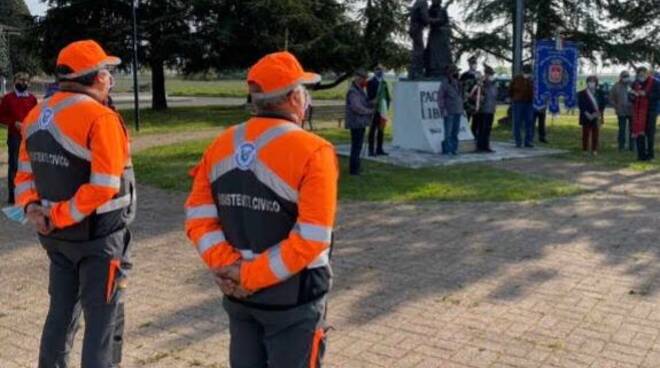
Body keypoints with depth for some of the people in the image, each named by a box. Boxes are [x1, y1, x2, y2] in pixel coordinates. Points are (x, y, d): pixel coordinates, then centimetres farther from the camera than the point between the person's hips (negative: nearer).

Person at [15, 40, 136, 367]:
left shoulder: (36, 115, 6)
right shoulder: (100, 118, -19)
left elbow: (25, 170, 8)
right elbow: (103, 188, -25)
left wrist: (32, 206, -4)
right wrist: (59, 216, -17)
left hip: (57, 236, 8)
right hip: (100, 237, -8)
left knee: (61, 313, 21)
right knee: (103, 323, 4)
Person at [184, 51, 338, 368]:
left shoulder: (221, 146, 1)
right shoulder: (312, 151, -17)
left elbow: (198, 218, -2)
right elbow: (310, 239, -23)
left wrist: (227, 266, -8)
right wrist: (252, 276, -16)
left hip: (238, 294, 6)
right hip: (293, 298, -5)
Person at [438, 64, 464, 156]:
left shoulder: (459, 85, 15)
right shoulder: (444, 85, -5)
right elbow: (440, 98, -8)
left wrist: (462, 108, 18)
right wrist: (443, 110, -14)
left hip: (458, 112, 6)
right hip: (449, 112, -6)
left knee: (455, 132, 9)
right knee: (448, 132, -6)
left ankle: (454, 149, 16)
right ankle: (448, 150, 0)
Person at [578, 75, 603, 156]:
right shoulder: (582, 94, 2)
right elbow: (581, 106, -6)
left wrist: (598, 113, -2)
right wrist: (587, 114, -16)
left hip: (596, 118, 3)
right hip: (587, 118, -2)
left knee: (595, 135, 2)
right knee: (586, 135, 1)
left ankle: (594, 150, 8)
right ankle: (585, 150, 6)